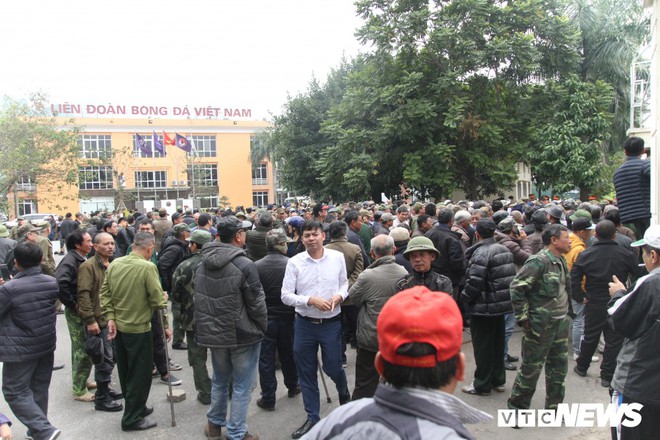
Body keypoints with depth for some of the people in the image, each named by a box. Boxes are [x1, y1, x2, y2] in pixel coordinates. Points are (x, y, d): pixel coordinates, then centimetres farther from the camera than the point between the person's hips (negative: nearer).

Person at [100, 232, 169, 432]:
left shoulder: (114, 263, -1)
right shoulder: (148, 267, -20)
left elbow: (105, 293, 0)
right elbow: (157, 300, -17)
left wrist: (110, 317, 1)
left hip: (118, 326, 7)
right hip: (139, 328, -7)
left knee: (126, 372, 20)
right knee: (140, 374, 7)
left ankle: (135, 407, 35)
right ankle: (132, 418, 15)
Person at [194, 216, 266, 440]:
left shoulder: (203, 264, 1)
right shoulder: (245, 265, -21)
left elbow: (198, 300, 8)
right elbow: (257, 303, -16)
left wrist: (207, 326, 17)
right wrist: (261, 328, 1)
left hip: (213, 332, 7)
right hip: (243, 334, -6)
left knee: (219, 381, 24)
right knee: (241, 386, 8)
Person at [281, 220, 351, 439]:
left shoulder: (337, 257, -4)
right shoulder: (295, 262, -8)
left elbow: (344, 282, 10)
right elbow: (286, 295, -9)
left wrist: (340, 296, -11)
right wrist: (311, 300, -21)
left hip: (331, 323, 0)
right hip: (304, 324, 1)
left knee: (333, 368, 11)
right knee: (307, 373, 12)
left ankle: (344, 393, 47)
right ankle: (313, 418, 31)